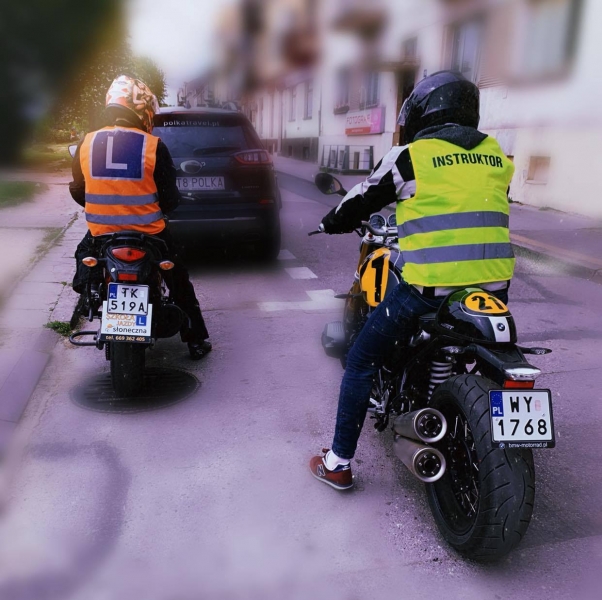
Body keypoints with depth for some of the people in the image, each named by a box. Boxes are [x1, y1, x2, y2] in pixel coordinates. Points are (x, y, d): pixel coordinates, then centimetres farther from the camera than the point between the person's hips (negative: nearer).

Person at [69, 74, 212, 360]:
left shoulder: (86, 144, -1)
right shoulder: (154, 146, -10)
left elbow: (78, 192, 10)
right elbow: (170, 199, -7)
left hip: (100, 233, 3)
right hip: (148, 234, -2)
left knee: (84, 254, 37)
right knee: (179, 284, 17)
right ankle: (196, 340, 20)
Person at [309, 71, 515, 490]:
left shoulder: (412, 155, -2)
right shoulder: (495, 154, 13)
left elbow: (364, 199, 9)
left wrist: (334, 222, 29)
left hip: (429, 287, -5)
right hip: (494, 285, 6)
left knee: (362, 362, 11)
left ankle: (338, 463, 18)